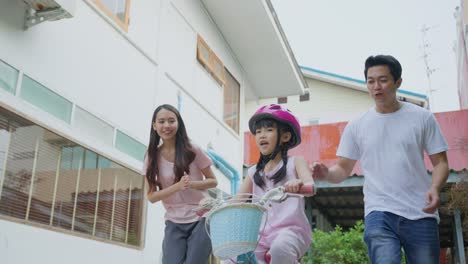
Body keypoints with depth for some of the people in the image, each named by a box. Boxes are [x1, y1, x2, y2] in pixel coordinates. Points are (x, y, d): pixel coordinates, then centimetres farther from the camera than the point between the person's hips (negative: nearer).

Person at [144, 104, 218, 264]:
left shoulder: (192, 150, -6)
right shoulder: (153, 157, -1)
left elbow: (213, 181, 2)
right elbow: (152, 196, -4)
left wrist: (192, 184, -19)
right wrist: (178, 186, -20)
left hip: (200, 219, -1)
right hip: (174, 224, 2)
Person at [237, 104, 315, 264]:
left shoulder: (295, 163, 5)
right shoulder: (254, 172, 17)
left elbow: (311, 187, -12)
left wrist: (299, 184, -37)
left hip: (291, 230, -5)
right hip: (262, 234, 5)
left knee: (280, 248, -37)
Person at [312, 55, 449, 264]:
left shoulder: (422, 118, 5)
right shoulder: (356, 126, 6)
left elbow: (440, 162, 7)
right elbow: (343, 169, 8)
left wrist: (434, 188, -13)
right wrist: (326, 173, -15)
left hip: (420, 215, 1)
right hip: (379, 213, -1)